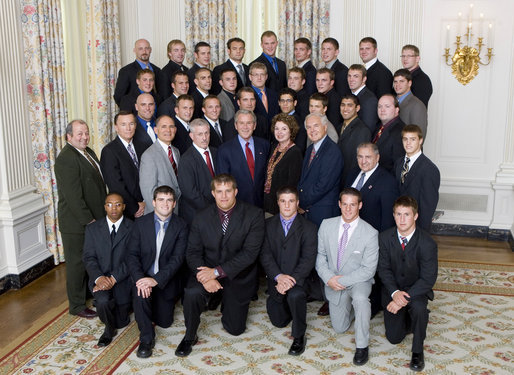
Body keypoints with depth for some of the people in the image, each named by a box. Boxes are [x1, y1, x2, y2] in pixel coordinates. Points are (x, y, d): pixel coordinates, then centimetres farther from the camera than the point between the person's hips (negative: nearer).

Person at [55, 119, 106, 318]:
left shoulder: (88, 152, 10)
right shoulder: (66, 159, -20)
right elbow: (73, 195, -23)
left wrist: (101, 215, 13)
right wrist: (88, 220, -21)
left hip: (94, 219, 9)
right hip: (77, 223, -8)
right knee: (77, 263, 5)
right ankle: (77, 305, 18)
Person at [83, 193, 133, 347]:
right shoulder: (92, 228, 5)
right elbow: (89, 257, -1)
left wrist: (114, 278, -21)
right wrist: (98, 277, -20)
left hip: (123, 278, -1)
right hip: (100, 276, 1)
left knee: (121, 322, -1)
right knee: (103, 301, -31)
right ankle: (109, 329, 2)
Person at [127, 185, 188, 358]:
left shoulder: (181, 226, -8)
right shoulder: (141, 223, -5)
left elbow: (178, 258, -16)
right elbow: (132, 255, -8)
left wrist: (156, 279, -28)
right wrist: (139, 279, -26)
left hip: (165, 280, 1)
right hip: (143, 275, 0)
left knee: (164, 322, 8)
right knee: (140, 296, -33)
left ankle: (156, 303, 43)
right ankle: (146, 338, -12)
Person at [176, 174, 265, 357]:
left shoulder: (254, 215, -14)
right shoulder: (201, 218, -4)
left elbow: (250, 252, -20)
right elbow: (193, 252, -5)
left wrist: (217, 272, -26)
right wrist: (205, 277, -25)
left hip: (238, 276, -1)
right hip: (208, 270, 1)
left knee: (235, 328, 5)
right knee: (192, 293, -31)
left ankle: (227, 302, 38)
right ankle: (190, 337, -5)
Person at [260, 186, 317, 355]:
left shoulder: (308, 228, -6)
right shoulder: (268, 225, 1)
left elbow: (308, 259, -13)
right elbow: (265, 255, -6)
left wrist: (291, 280, -26)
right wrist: (278, 276, -22)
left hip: (298, 278, -3)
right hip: (276, 280, 3)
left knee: (295, 295, -35)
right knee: (279, 322, 7)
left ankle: (299, 337, -12)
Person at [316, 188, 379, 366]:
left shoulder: (370, 234, -18)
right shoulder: (327, 225, -8)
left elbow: (368, 269, -17)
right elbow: (320, 255, 0)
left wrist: (342, 280, -23)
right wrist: (329, 278, -16)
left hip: (357, 280, -3)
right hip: (333, 282, 4)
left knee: (360, 297, -39)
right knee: (339, 328, 11)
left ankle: (362, 345, -20)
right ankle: (348, 303, 43)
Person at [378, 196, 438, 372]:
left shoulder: (427, 243, -20)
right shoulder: (385, 238, -10)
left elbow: (428, 278, -20)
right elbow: (384, 269, -7)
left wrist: (405, 298, -29)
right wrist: (395, 293, -24)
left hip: (416, 290, -2)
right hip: (393, 289, 3)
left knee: (418, 307, -37)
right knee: (394, 337, 0)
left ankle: (417, 350, -12)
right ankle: (408, 317, 34)